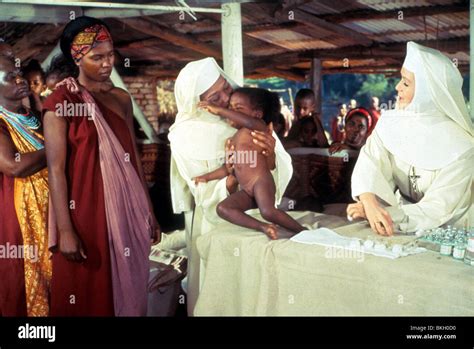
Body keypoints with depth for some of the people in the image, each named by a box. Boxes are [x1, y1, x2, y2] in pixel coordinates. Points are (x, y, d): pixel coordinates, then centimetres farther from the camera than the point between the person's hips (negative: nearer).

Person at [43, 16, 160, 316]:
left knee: (129, 288, 14)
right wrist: (65, 230, -17)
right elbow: (56, 169, -12)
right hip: (87, 212, -5)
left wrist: (149, 211, 12)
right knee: (90, 295, 7)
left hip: (129, 212, 5)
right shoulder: (60, 102, -8)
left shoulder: (122, 99, 9)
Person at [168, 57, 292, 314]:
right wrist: (231, 182, -35)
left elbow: (284, 170, -9)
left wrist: (272, 156, -31)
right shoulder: (186, 137, -12)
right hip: (216, 227, -2)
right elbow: (207, 197, -15)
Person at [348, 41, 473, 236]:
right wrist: (370, 203, -38)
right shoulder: (391, 122, -5)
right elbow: (369, 163, -19)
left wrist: (384, 213, -32)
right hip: (401, 231, 4)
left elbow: (436, 211, -20)